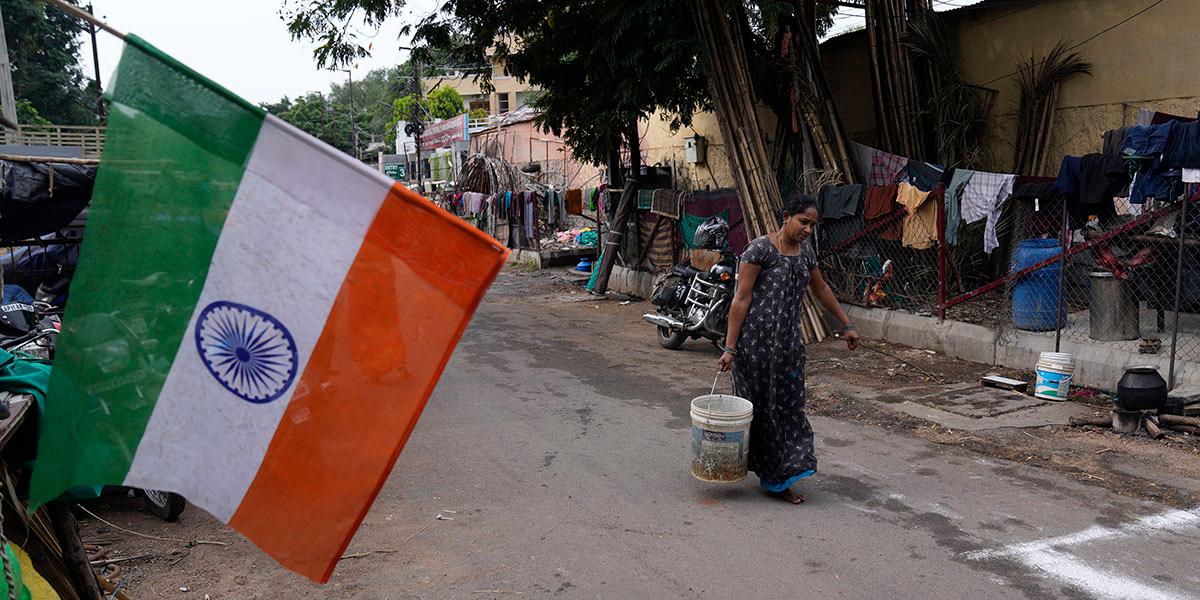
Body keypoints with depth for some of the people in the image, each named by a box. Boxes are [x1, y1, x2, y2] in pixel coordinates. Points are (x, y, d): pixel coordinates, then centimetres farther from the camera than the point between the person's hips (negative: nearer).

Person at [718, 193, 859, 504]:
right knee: (760, 405, 4)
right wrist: (730, 348, -16)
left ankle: (778, 479, 16)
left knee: (788, 405, 6)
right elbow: (741, 299, -13)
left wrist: (847, 325, 26)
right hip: (756, 338, -6)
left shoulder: (805, 250, 9)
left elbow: (821, 289, 23)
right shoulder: (760, 249, -12)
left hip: (788, 341, 7)